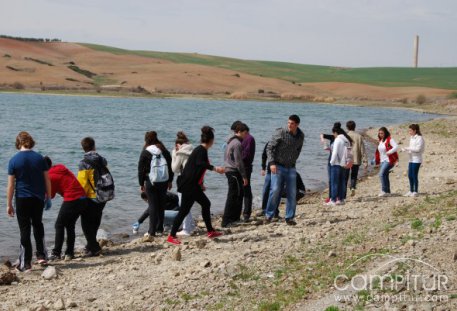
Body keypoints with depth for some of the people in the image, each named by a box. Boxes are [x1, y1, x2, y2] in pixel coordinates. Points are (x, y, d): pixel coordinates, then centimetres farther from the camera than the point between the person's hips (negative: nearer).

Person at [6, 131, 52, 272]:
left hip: (22, 199, -3)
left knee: (25, 229, 4)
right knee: (38, 224, 22)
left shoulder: (14, 160, -8)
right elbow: (47, 180, 1)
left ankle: (25, 263, 7)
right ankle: (41, 255, 22)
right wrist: (48, 198, 13)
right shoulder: (39, 158, -2)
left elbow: (11, 185, -7)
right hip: (38, 198, 3)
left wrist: (9, 204, 0)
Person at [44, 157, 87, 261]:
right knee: (70, 225, 16)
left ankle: (56, 253, 3)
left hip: (71, 200, -8)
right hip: (82, 198, 8)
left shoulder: (51, 176, -8)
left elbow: (50, 195, -1)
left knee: (59, 225, 3)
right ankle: (69, 253, 16)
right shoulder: (61, 169, 17)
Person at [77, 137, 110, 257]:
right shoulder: (102, 160, 3)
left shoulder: (84, 162, -15)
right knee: (95, 222, 20)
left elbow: (82, 182, -18)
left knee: (86, 223, 5)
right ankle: (92, 245, 31)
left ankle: (94, 248, 1)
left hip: (91, 197, -6)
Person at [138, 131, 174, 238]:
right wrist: (170, 181, 15)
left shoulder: (145, 152, -7)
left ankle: (152, 231, -3)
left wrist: (141, 184, 3)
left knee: (153, 206, -1)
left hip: (151, 182, -4)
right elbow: (170, 166, 8)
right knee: (161, 205, 13)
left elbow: (141, 169, -5)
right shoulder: (164, 151, 5)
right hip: (164, 182, 4)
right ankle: (160, 228, 21)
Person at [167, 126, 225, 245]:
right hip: (188, 185, -10)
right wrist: (215, 168, -41)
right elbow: (199, 163, -33)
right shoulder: (201, 150, -12)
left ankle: (210, 231, 24)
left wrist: (200, 184, 38)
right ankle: (171, 236, -2)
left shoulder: (200, 150, 16)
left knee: (206, 203, 16)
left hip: (193, 185, 10)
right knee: (184, 210, -7)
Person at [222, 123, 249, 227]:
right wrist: (244, 176, -15)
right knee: (233, 196, -8)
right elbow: (238, 162, -18)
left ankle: (234, 218, 20)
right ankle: (226, 221, -9)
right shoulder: (237, 143, -15)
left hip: (229, 170, 10)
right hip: (234, 172, -10)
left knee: (238, 195, 15)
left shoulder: (231, 141, 16)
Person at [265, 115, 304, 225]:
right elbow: (269, 148, -9)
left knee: (292, 193, 3)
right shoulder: (280, 133, -11)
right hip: (278, 166, -4)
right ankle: (269, 215, 4)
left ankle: (289, 217, 14)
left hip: (291, 168, 4)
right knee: (275, 190, -12)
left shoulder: (301, 136, 3)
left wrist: (293, 160, 12)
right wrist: (272, 163, -18)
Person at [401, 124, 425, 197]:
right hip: (411, 159, 8)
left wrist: (408, 148, -15)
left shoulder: (419, 138, -11)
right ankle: (411, 191, 20)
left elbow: (418, 149, -19)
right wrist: (405, 150, 1)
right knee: (410, 175, 10)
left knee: (414, 175, -4)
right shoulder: (412, 138, 15)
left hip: (417, 159, -8)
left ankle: (416, 191, 5)